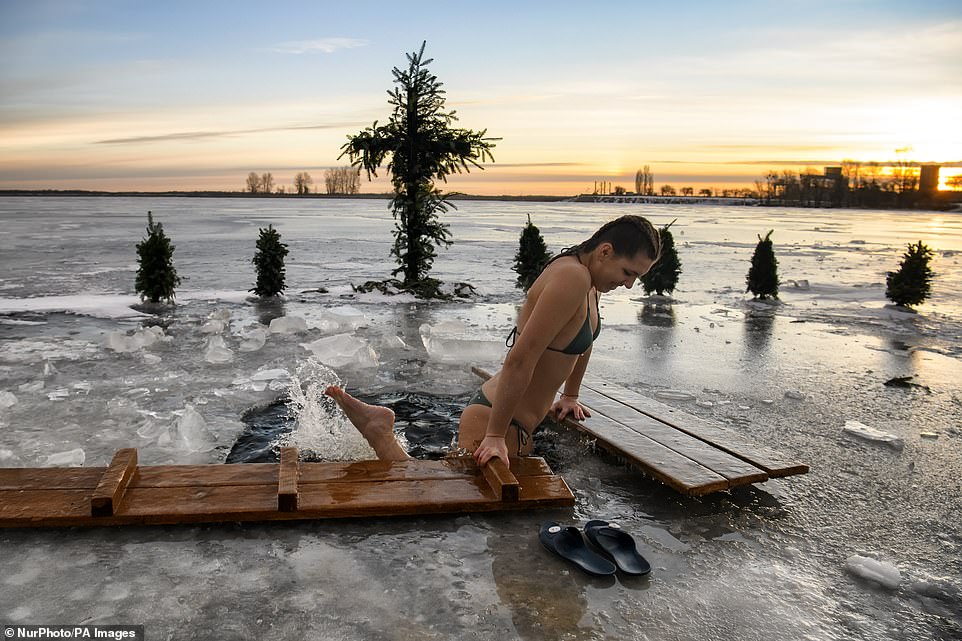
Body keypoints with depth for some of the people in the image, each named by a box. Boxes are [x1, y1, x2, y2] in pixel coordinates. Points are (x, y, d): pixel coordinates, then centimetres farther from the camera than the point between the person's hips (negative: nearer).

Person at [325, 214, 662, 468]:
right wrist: (495, 436, -24)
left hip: (521, 423, 10)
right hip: (493, 419, -10)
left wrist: (569, 396, 34)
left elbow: (585, 338, 29)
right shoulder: (570, 277, -23)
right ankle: (382, 435, -1)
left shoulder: (590, 278, 9)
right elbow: (519, 360, -28)